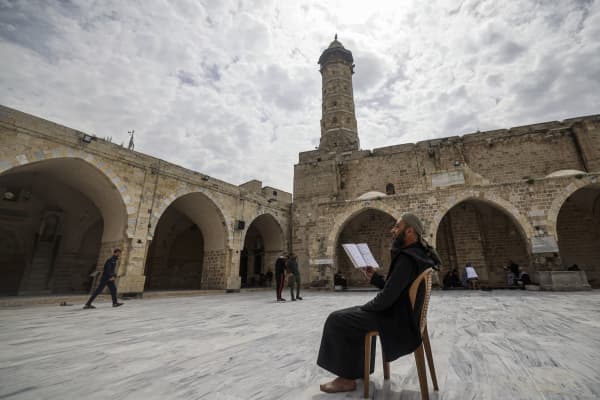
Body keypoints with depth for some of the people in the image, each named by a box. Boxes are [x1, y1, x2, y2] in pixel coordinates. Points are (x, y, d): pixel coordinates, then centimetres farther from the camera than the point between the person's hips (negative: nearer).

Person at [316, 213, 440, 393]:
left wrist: (364, 307, -11)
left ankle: (346, 378, 6)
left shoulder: (407, 259, -26)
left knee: (336, 320, -6)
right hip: (400, 313, 10)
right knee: (358, 317, 29)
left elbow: (387, 297, -28)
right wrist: (374, 277, 2)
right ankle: (359, 367, 36)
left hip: (396, 318, -10)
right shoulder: (417, 253, 8)